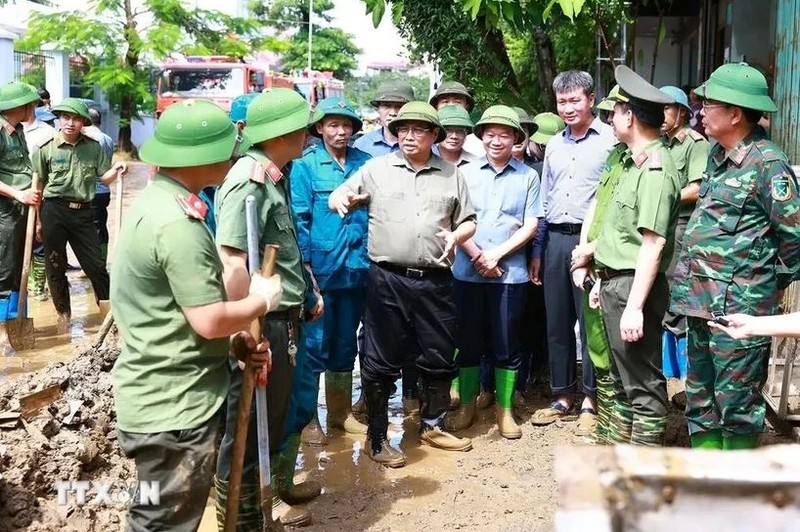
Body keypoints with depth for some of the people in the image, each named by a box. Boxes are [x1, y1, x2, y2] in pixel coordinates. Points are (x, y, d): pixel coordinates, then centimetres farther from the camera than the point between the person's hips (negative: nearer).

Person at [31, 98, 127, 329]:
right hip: (54, 211, -1)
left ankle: (109, 308, 18)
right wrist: (37, 219, 1)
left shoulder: (93, 147, 3)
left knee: (95, 264, 4)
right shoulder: (45, 148, -3)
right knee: (55, 266, 9)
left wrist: (116, 170, -15)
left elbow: (104, 178, 8)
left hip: (83, 212, 1)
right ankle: (64, 313, 25)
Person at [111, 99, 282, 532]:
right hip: (173, 408, -10)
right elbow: (209, 320, -25)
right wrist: (262, 300, -8)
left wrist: (235, 340, 4)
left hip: (165, 397, 10)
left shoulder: (156, 201, 9)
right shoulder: (178, 224, -25)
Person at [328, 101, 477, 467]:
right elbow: (338, 197, 8)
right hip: (387, 279, -2)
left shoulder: (451, 175, 11)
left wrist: (457, 235, -7)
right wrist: (341, 199, -16)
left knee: (439, 358, 12)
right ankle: (376, 437, 16)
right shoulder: (376, 169, 7)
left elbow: (468, 221, 15)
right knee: (381, 361, 3)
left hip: (435, 281, 2)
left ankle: (432, 426, 32)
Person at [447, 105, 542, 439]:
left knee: (506, 345, 7)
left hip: (510, 273, -1)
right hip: (468, 271, 1)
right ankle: (466, 405, 23)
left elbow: (530, 225, 0)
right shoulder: (467, 173, 4)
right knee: (468, 341, 9)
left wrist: (496, 254, -10)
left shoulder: (527, 177, 3)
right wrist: (477, 256, -10)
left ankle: (505, 408, 19)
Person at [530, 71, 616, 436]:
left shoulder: (610, 140, -4)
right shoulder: (554, 145, 15)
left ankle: (590, 402, 11)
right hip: (555, 240, 6)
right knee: (556, 323, 10)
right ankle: (562, 397, 22)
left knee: (591, 323, 0)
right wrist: (537, 251, 17)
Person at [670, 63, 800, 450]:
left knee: (737, 401, 1)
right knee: (700, 397, 18)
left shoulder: (767, 164, -14)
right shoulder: (716, 154, 12)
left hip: (739, 306, -9)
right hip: (701, 299, 9)